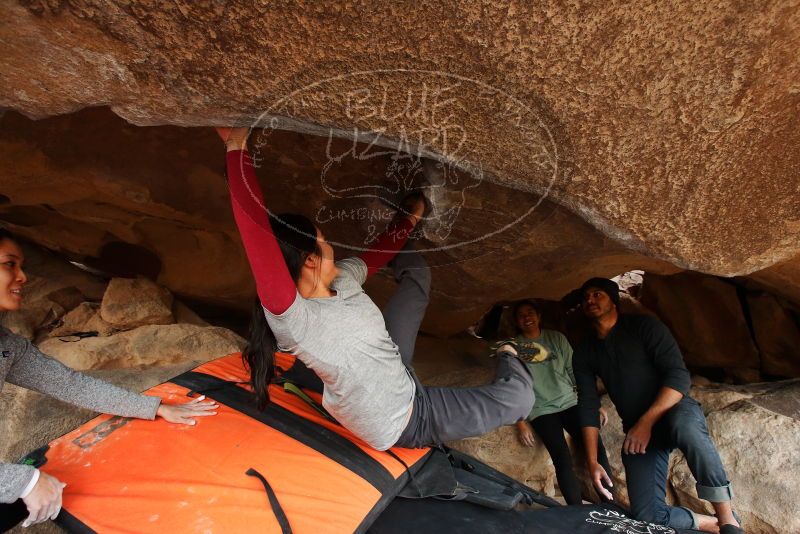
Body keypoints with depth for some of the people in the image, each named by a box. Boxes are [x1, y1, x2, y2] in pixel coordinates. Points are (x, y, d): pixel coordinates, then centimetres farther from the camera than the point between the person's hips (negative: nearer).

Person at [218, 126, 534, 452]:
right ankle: (507, 358, 27)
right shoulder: (294, 320, -34)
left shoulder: (343, 280, -10)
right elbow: (256, 232, -46)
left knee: (417, 272, 12)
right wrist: (237, 147, -45)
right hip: (403, 424, -8)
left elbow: (377, 253, 9)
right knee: (518, 396, -4)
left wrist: (411, 217, 20)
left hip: (397, 377, 8)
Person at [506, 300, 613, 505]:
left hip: (570, 402, 3)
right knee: (563, 458, -20)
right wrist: (521, 421, -7)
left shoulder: (556, 338, 10)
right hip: (541, 410, -2)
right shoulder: (512, 347, 3)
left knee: (597, 447, -16)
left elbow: (575, 372, 10)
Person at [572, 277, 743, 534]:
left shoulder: (643, 326, -7)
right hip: (636, 430, 4)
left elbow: (679, 376, -17)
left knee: (685, 427, -40)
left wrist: (646, 422, -27)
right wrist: (592, 462, -5)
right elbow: (588, 407, 2)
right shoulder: (584, 352, 4)